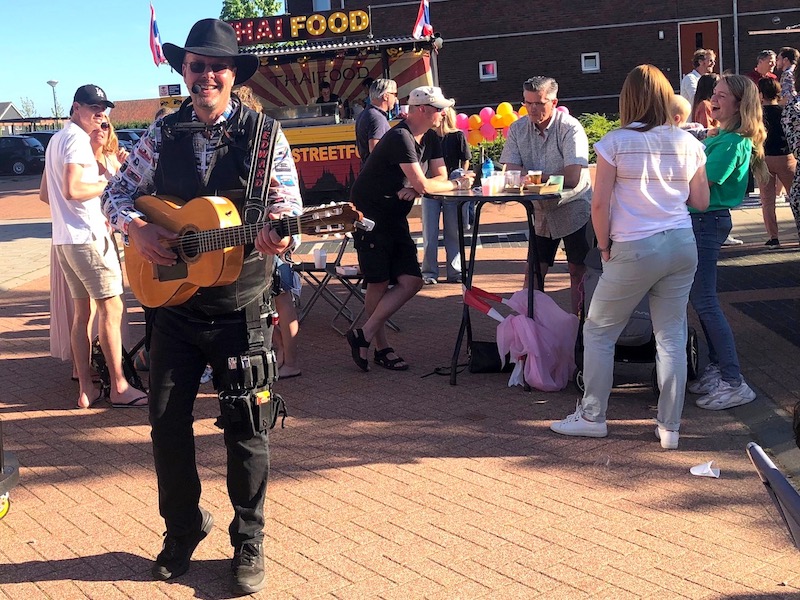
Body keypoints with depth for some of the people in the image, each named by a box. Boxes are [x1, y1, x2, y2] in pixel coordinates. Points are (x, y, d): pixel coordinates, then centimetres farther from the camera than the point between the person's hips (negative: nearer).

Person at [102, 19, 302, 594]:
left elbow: (286, 201, -7)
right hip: (172, 301, 3)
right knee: (167, 422, 6)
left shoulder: (263, 132, -3)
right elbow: (118, 191, 12)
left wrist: (274, 231, -30)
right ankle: (184, 526, 29)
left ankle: (248, 541, 20)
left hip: (240, 305, -3)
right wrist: (138, 227, -9)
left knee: (246, 427, 3)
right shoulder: (163, 134, 6)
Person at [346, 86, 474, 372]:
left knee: (411, 282, -3)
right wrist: (457, 184, -11)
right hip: (370, 216, -8)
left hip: (396, 218, 8)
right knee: (379, 283, -2)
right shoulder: (400, 138, -21)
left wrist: (414, 188, -17)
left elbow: (440, 176, 4)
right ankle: (381, 348, 11)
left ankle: (364, 336, 1)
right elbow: (424, 185, -27)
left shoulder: (430, 138, 8)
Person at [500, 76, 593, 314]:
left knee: (578, 271, 2)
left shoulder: (570, 128, -16)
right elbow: (512, 174, -8)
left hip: (573, 211, -4)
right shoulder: (517, 129, -1)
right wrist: (548, 177, -24)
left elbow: (573, 177, -26)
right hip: (540, 213, 4)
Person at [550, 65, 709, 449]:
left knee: (598, 331, 11)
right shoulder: (688, 143, 4)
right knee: (672, 337, 9)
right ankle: (669, 427, 14)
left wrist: (604, 246, 3)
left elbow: (599, 204, -10)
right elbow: (701, 202, 10)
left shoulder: (615, 142, -7)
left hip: (634, 250, -4)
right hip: (682, 245, 5)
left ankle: (592, 417, 18)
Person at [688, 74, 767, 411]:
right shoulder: (720, 138, 13)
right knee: (701, 299, 15)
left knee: (704, 301, -9)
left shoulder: (733, 142, -16)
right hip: (699, 221, 10)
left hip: (707, 221, -10)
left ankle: (733, 383, -6)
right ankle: (717, 368, 24)